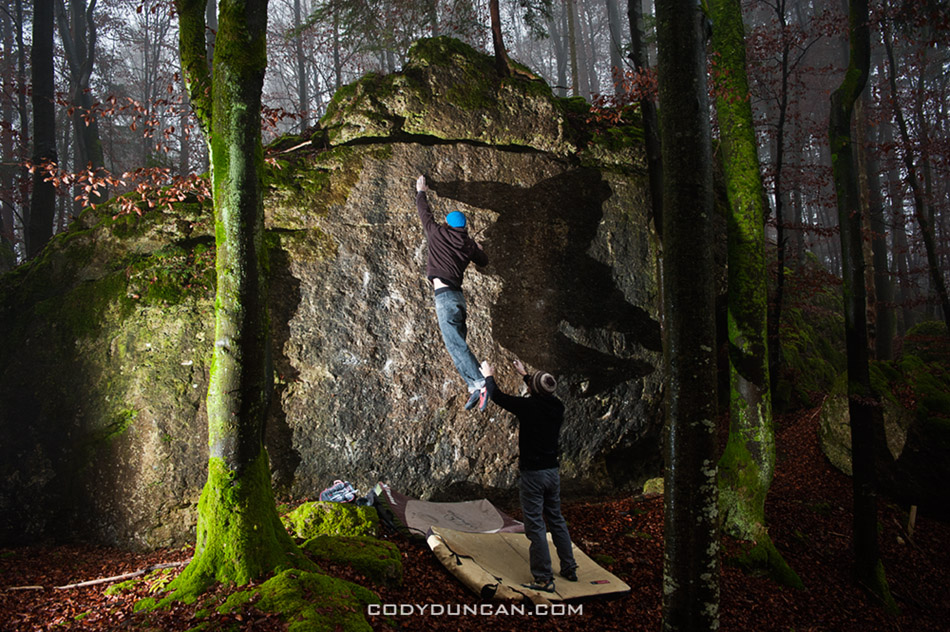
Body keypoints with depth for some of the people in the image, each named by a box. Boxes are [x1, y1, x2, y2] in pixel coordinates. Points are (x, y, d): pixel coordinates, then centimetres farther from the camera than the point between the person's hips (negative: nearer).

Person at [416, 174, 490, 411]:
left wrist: (421, 192, 39)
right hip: (458, 296, 6)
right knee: (457, 342, 9)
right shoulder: (469, 244, 15)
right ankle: (475, 387, 1)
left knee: (454, 343, -13)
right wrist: (478, 248, 52)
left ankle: (478, 383, -25)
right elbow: (484, 261, 33)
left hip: (444, 294, -6)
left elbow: (424, 212, 21)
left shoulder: (438, 232, 5)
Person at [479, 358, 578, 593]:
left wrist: (488, 376, 16)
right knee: (556, 520, 18)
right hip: (553, 472, 7)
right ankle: (569, 569, 26)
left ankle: (544, 579, 0)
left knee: (535, 525, -2)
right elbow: (542, 395, 25)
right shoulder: (557, 407, 1)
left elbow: (497, 396, -3)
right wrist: (524, 375, 37)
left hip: (532, 474, -7)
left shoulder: (528, 406, -17)